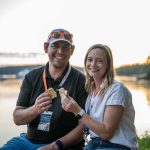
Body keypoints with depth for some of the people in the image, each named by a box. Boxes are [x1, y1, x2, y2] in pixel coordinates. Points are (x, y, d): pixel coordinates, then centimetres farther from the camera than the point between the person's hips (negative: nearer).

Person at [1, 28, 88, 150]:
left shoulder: (80, 80, -6)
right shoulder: (32, 77, 5)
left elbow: (85, 124, -9)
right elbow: (17, 119, 2)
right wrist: (35, 109, -18)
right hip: (29, 140, 4)